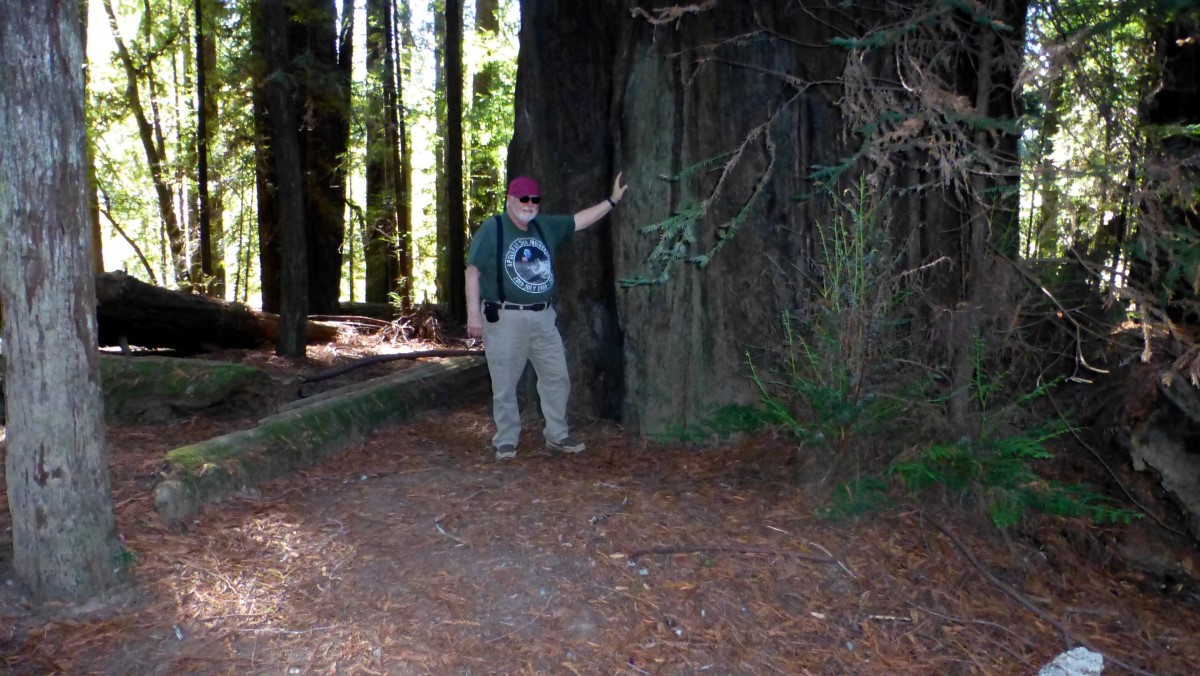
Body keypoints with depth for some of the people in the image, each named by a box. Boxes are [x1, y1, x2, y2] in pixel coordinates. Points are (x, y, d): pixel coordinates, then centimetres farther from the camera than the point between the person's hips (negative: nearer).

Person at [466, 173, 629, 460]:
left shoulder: (545, 227, 11)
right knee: (504, 383, 2)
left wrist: (612, 200, 13)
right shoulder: (492, 229, -6)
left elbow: (581, 220, 18)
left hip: (543, 318, 6)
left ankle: (557, 435, 24)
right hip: (505, 318, -6)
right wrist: (473, 314, -14)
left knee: (556, 377, 10)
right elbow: (473, 272, -9)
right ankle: (506, 441, 15)